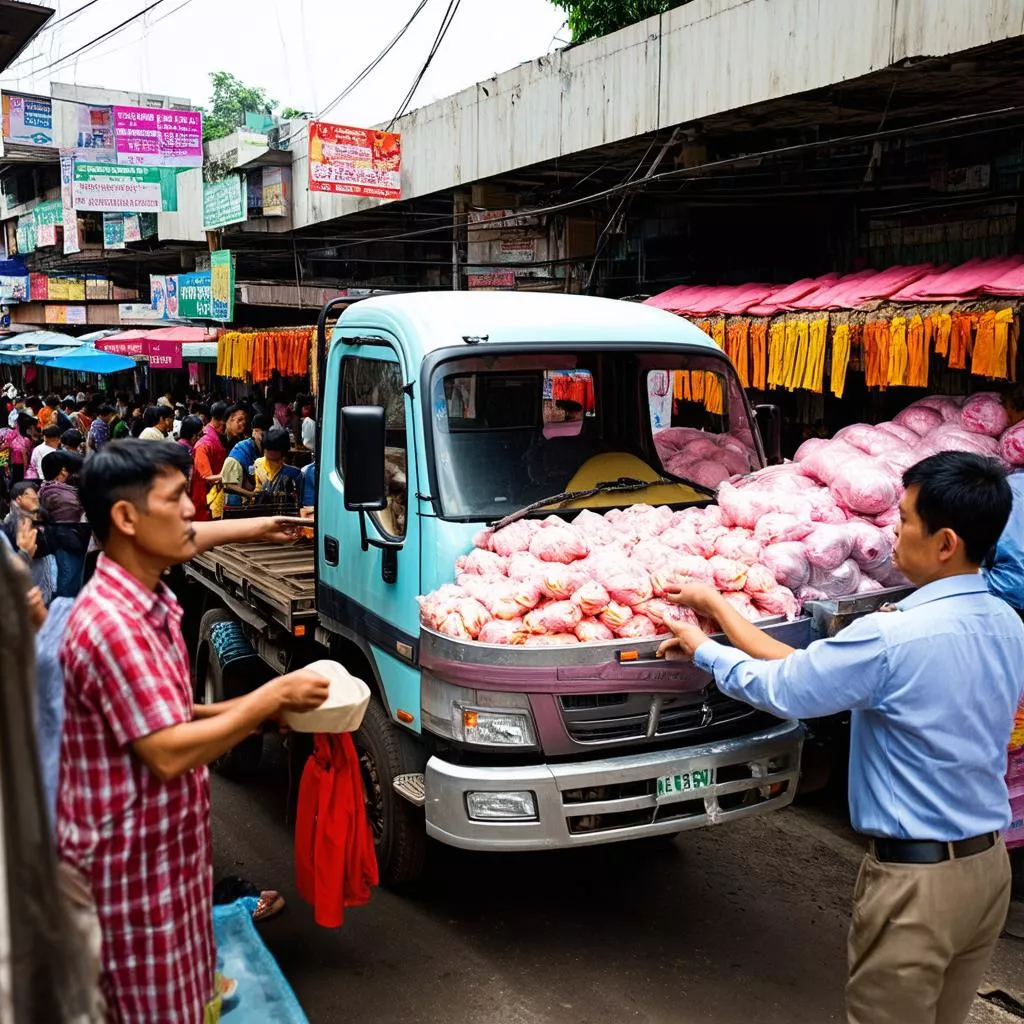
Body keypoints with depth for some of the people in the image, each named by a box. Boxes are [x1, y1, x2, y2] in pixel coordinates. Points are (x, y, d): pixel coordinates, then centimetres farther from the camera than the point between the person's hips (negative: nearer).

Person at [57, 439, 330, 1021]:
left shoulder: (152, 603, 5)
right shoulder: (110, 623, -26)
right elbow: (169, 754, -28)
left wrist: (248, 709, 0)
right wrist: (271, 698, -19)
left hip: (169, 845, 9)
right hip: (131, 864, -9)